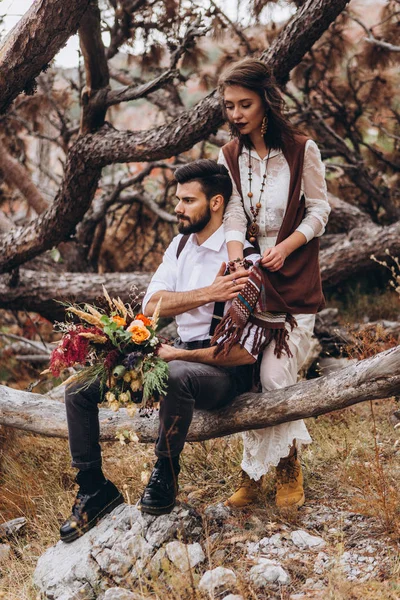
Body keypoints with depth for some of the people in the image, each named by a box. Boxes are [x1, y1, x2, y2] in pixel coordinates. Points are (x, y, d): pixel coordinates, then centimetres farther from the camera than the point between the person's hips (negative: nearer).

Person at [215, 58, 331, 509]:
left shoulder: (302, 150, -5)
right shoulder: (229, 157, 6)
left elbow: (318, 212, -1)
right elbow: (233, 218, -5)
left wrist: (286, 247, -17)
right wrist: (236, 268, -22)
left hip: (293, 278, -4)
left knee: (275, 375, -11)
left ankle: (257, 470, 8)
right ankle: (284, 466, 12)